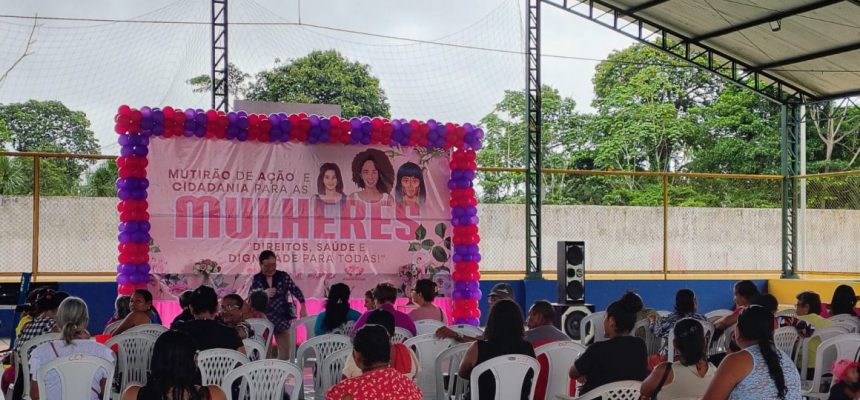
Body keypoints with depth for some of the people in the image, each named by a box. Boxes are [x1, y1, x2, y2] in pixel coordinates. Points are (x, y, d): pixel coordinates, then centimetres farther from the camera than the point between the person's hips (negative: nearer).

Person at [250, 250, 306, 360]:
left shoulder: (283, 276, -1)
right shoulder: (256, 279, 0)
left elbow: (296, 291, -6)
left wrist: (302, 307, -17)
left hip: (282, 319, 1)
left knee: (285, 352, 5)